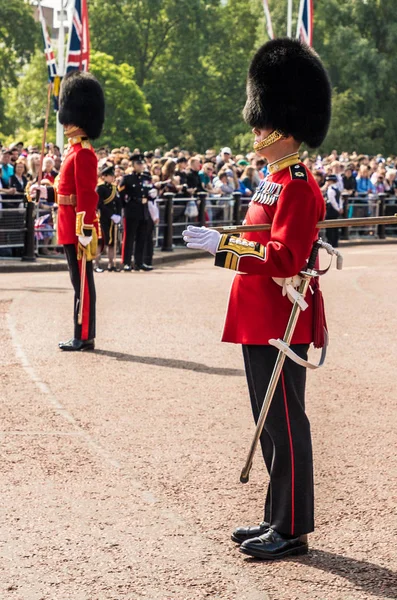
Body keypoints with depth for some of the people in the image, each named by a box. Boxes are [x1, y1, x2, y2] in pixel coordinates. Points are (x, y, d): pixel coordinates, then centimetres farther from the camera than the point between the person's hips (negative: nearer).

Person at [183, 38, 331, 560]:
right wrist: (222, 241, 12)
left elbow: (285, 258, -24)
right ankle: (278, 518, 24)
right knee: (272, 423, 15)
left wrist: (222, 246, -26)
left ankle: (292, 531, 4)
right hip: (261, 322, 10)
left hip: (280, 326, -10)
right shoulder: (275, 181, 15)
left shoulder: (298, 186, -16)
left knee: (286, 424, -3)